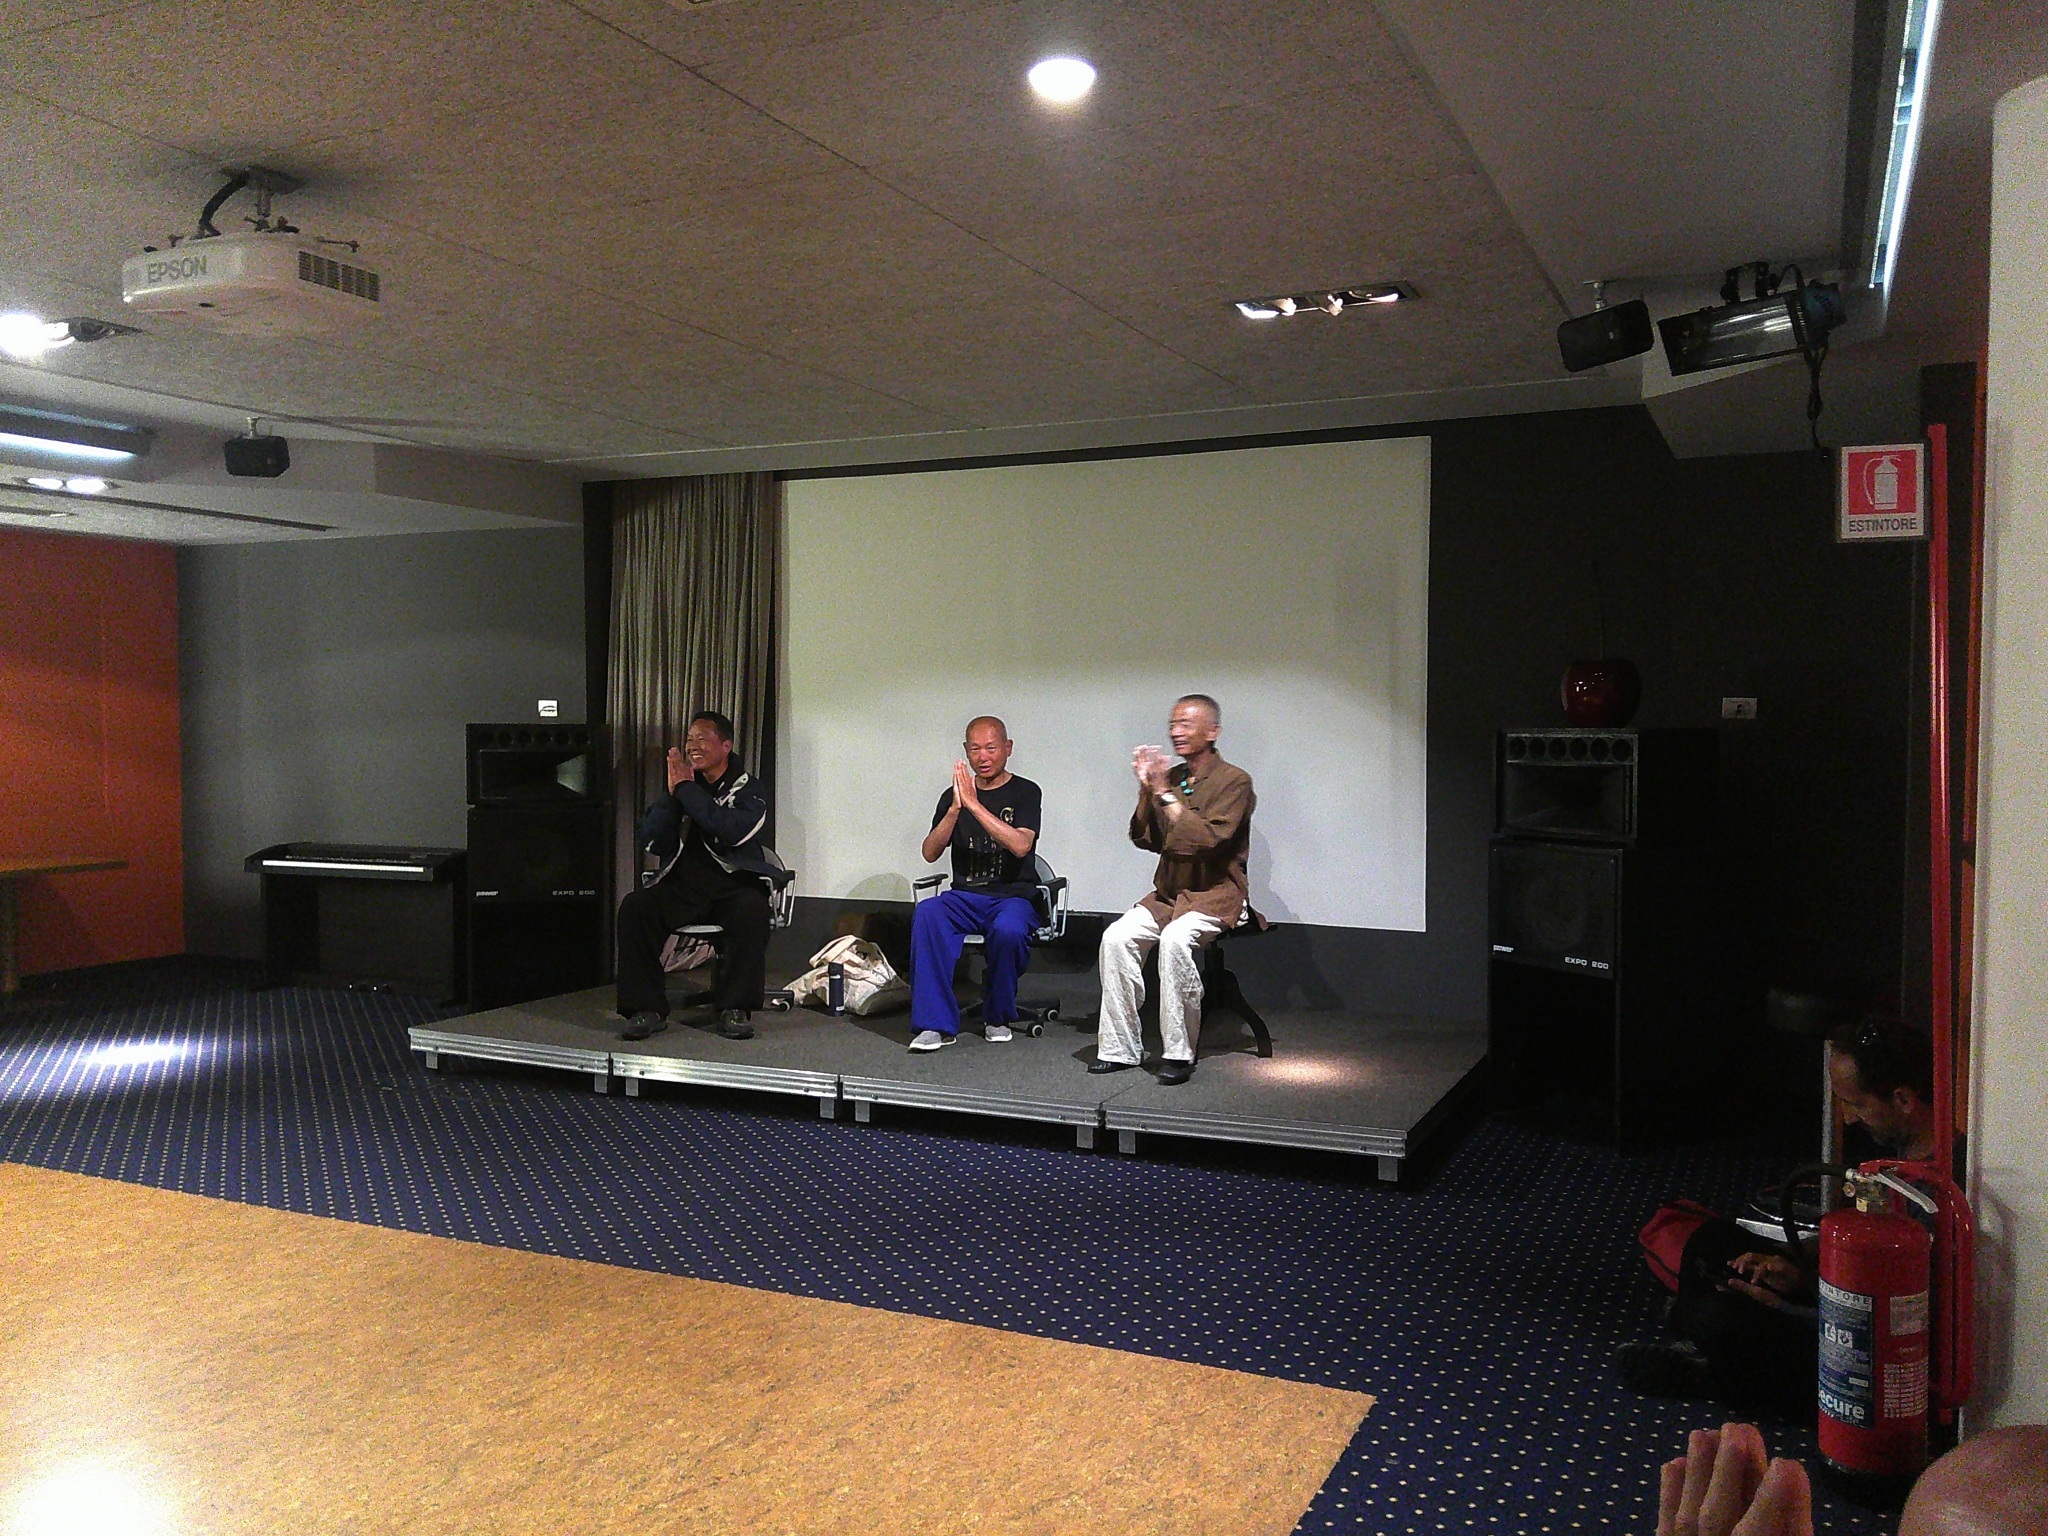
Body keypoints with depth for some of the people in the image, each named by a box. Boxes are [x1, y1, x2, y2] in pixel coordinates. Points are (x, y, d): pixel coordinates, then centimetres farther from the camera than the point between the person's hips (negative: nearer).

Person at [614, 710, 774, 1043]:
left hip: (733, 884, -3)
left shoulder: (749, 789, 3)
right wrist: (673, 794, -8)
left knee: (751, 910, -35)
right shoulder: (681, 784, 13)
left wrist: (687, 790, -14)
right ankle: (647, 1009, -17)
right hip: (681, 886, 3)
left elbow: (735, 831, -19)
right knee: (633, 906, -23)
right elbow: (649, 841, 3)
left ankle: (736, 1009, -22)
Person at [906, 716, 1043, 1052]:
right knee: (926, 913, -30)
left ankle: (998, 1018, -8)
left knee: (1008, 930, -37)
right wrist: (955, 810, -14)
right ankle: (937, 1024, -28)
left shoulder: (1024, 792, 3)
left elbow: (1020, 845, -15)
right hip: (965, 897, 3)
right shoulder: (954, 795, 13)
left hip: (1013, 896, -3)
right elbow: (930, 853, 1)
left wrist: (974, 804, -20)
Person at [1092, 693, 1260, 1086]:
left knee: (1175, 938, -35)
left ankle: (1179, 1054, -24)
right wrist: (1147, 790, -4)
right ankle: (1119, 1049, -13)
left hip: (1216, 895, -6)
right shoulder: (1171, 777, 12)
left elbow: (1208, 840, -20)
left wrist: (1166, 794, -19)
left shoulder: (1234, 781, -7)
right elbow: (1145, 839, 9)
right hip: (1169, 893, 6)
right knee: (1116, 936, -20)